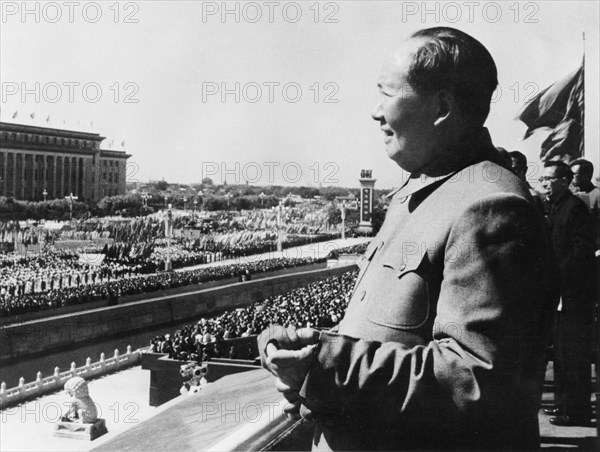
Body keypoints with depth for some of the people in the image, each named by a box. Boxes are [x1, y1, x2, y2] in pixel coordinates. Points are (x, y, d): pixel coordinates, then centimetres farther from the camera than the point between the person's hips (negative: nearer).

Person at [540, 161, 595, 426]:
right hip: (556, 290, 9)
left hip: (573, 290, -9)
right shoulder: (549, 207, 15)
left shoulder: (574, 207, -12)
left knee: (573, 353, -4)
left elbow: (582, 250, -18)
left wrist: (558, 276, -19)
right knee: (560, 351, 15)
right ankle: (563, 402, 25)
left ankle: (577, 411, 2)